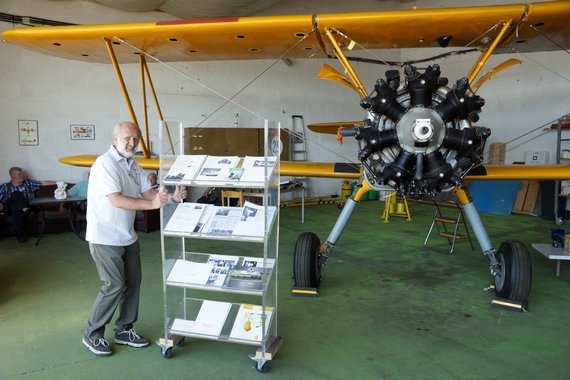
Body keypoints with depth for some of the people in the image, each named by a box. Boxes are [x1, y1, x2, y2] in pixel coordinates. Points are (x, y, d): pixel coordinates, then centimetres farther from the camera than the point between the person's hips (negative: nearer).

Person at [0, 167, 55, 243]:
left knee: (15, 207, -36)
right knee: (17, 193, -29)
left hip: (21, 208, 0)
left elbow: (44, 183, 8)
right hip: (8, 208, 0)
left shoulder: (29, 182, 17)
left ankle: (20, 234, -33)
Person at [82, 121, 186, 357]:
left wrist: (172, 196, -12)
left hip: (127, 236, 8)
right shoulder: (105, 164, -17)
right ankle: (92, 335, 14)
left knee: (132, 283, 12)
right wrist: (152, 204, -34)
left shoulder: (133, 165, 10)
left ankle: (124, 330, 28)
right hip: (105, 238, -8)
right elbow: (116, 200, -27)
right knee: (114, 286, -6)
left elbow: (148, 192, 6)